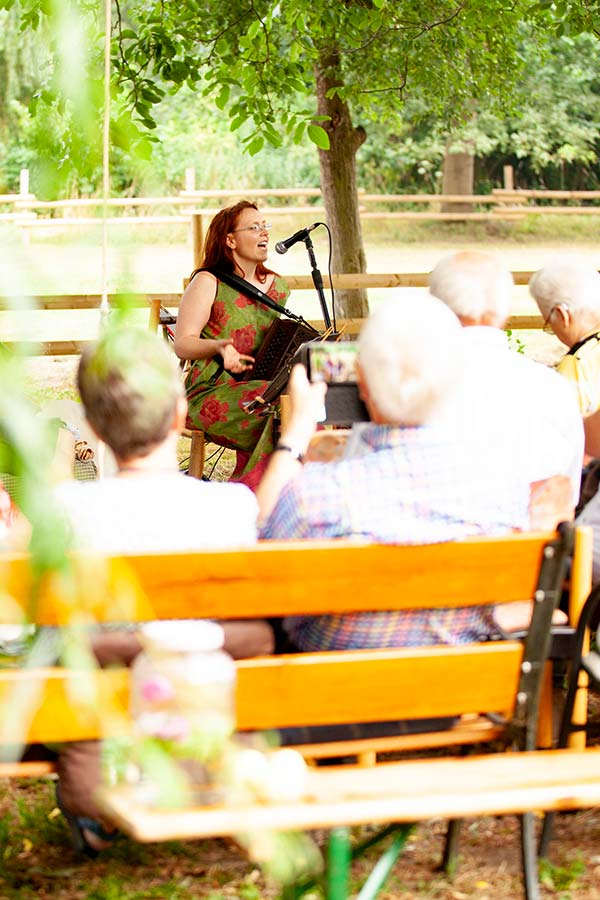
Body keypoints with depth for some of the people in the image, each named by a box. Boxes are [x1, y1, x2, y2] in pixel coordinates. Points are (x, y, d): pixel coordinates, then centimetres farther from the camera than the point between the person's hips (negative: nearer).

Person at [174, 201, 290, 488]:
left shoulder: (277, 286, 19)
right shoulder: (207, 282, 1)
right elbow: (182, 344, -5)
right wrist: (219, 346, -25)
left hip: (264, 384, 6)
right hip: (211, 394, -6)